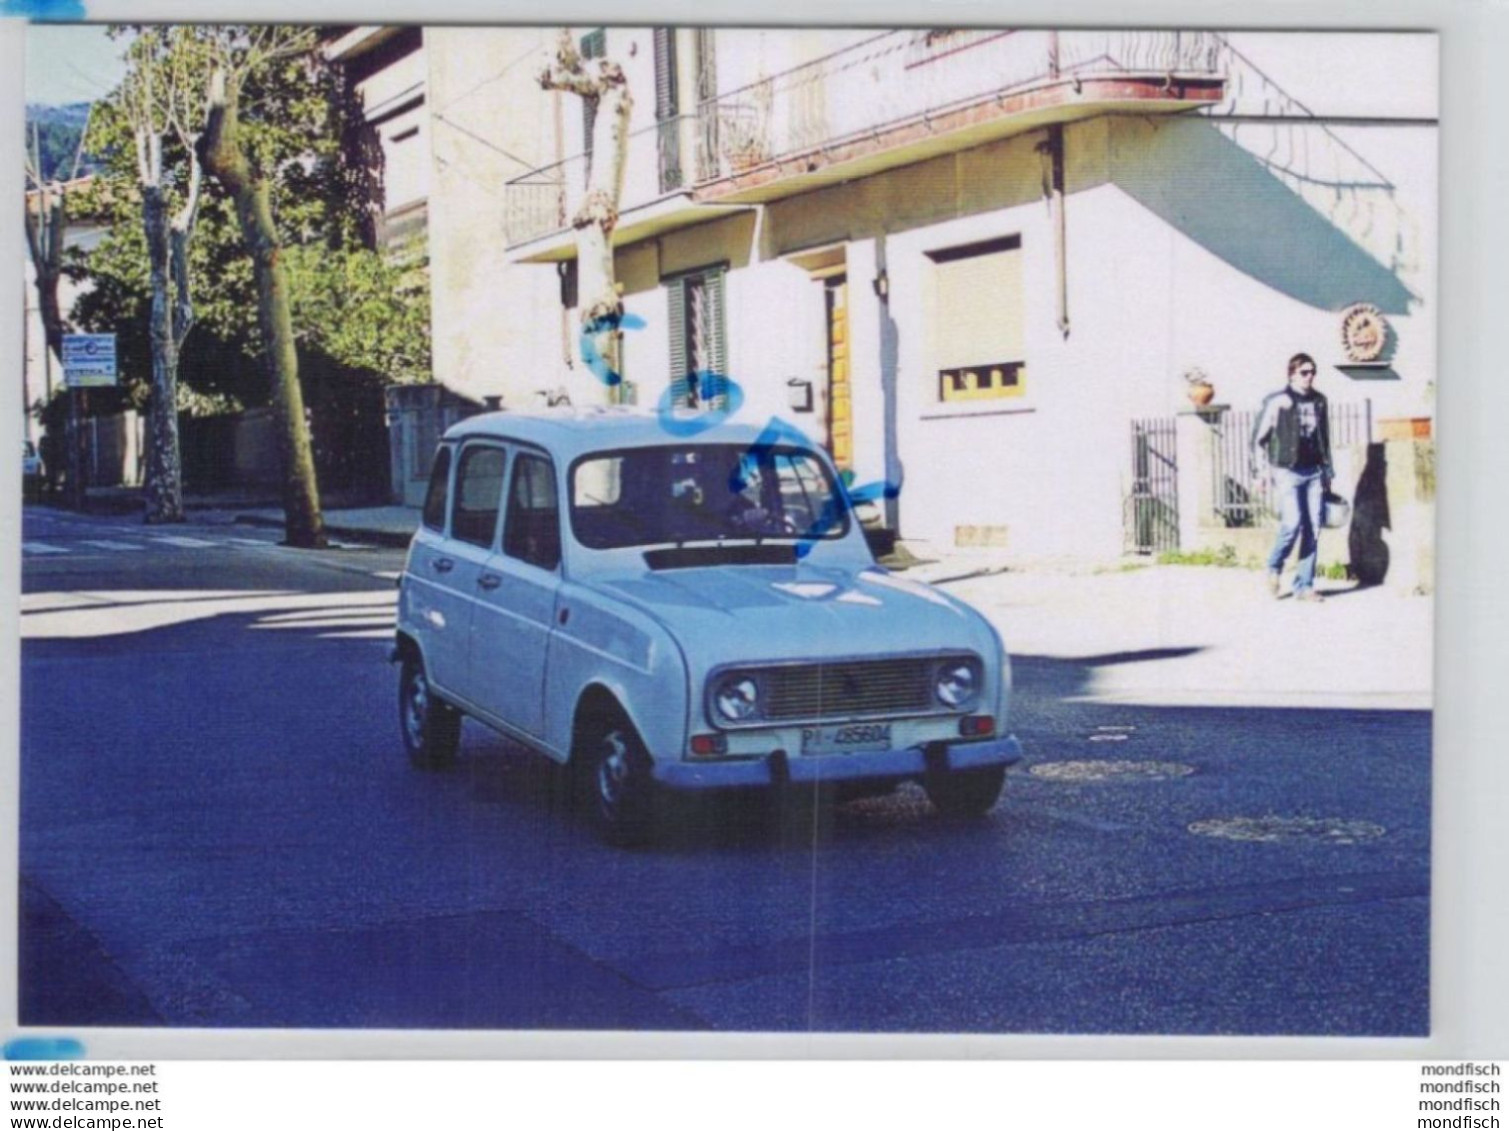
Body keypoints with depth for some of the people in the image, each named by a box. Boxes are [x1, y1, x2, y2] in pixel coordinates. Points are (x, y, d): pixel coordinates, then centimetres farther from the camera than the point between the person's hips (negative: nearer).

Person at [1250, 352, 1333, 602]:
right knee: (1292, 523, -15)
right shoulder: (1278, 402, -4)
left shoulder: (1319, 401, 11)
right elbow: (1259, 438, -1)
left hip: (1314, 472, 5)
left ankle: (1304, 586, 8)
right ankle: (1274, 567, 12)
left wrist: (1328, 472, 18)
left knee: (1313, 530, 1)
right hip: (1288, 472, -5)